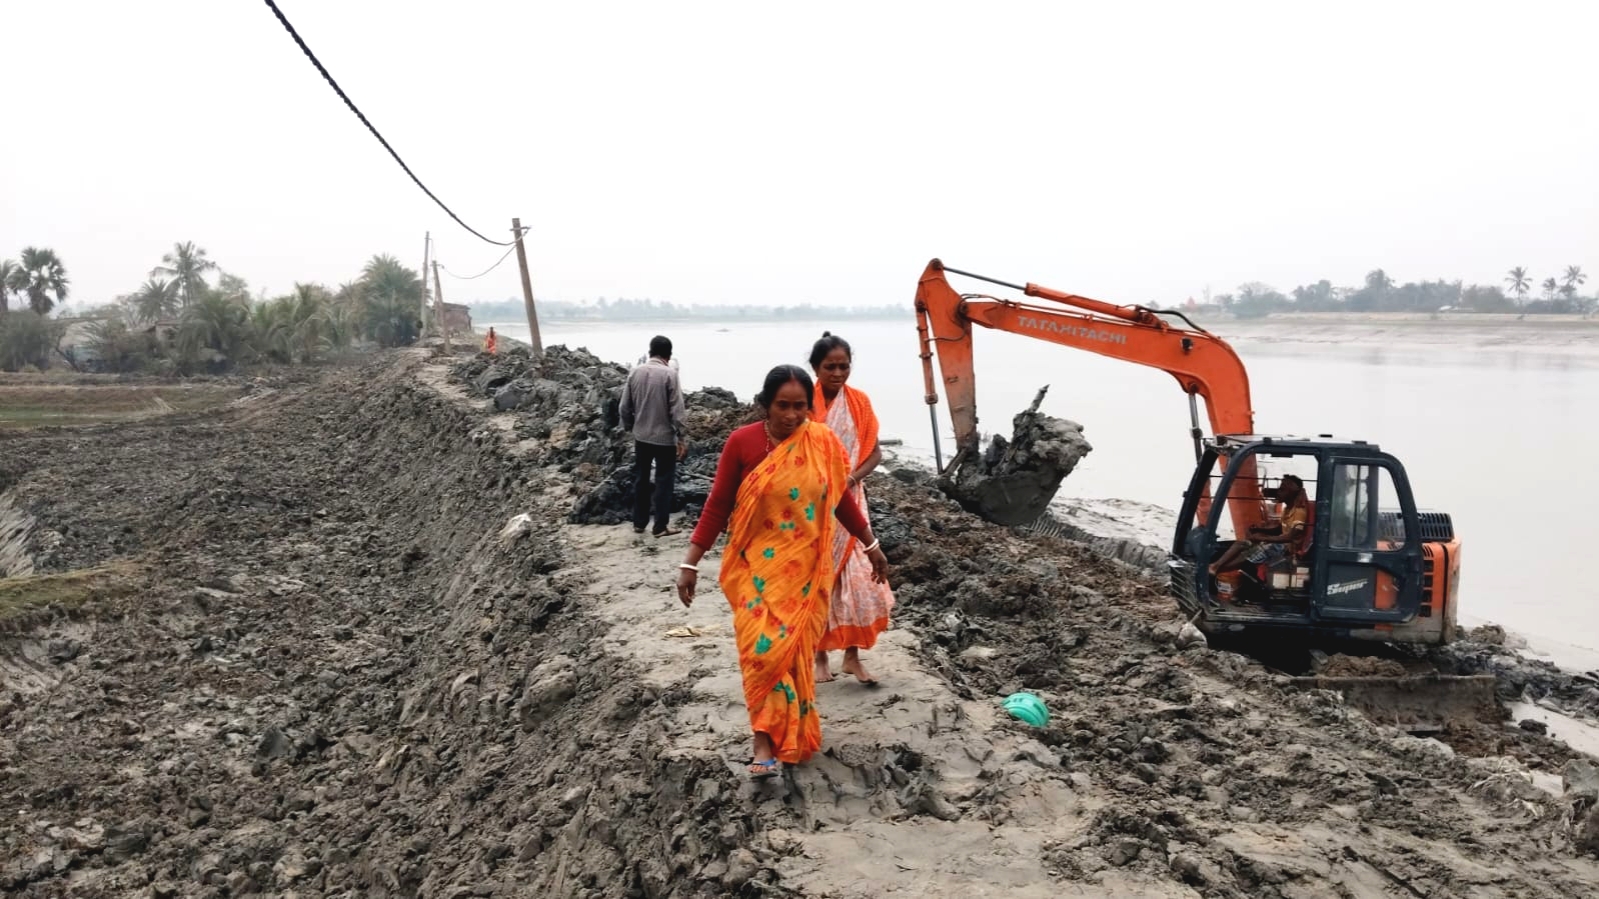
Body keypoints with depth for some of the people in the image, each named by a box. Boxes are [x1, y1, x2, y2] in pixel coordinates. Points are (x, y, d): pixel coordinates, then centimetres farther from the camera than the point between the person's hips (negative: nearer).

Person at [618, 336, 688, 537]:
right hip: (664, 437, -5)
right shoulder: (669, 374, -14)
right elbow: (676, 411, -15)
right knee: (664, 481, 4)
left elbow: (624, 407, 4)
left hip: (641, 436, 5)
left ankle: (639, 523, 22)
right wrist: (682, 438, -9)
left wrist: (630, 428, 19)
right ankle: (661, 526, 8)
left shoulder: (634, 372, 0)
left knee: (640, 479, 15)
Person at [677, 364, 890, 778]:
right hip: (756, 565, -1)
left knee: (797, 649, 7)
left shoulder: (824, 443, -4)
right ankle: (765, 741, 1)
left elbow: (842, 500, 9)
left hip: (806, 567, 2)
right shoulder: (742, 442, -9)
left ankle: (792, 733, 26)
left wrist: (871, 546, 15)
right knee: (762, 649, -10)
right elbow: (717, 505, -5)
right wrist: (690, 563, -6)